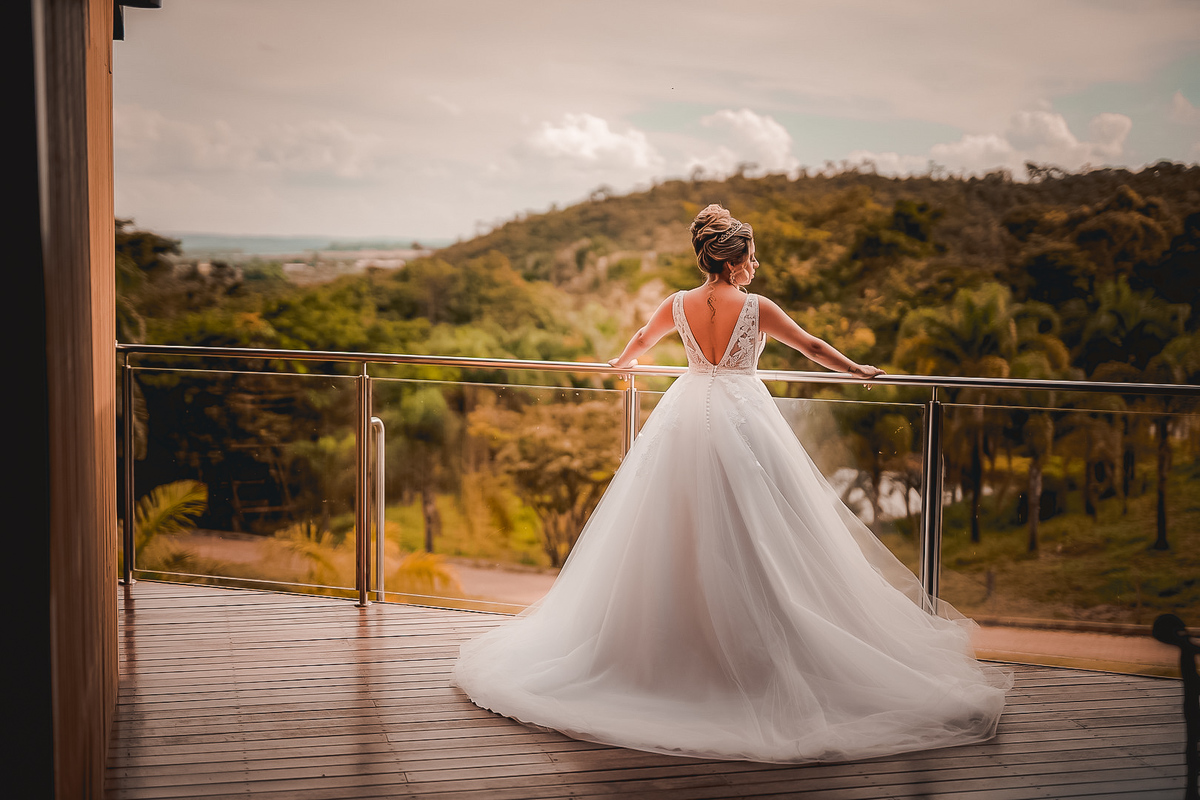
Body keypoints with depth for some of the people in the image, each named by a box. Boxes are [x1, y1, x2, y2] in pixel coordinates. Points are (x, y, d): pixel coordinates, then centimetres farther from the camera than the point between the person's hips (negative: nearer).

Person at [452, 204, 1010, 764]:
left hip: (687, 417, 4)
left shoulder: (677, 306, 3)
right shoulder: (755, 308, -8)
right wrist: (856, 370, 17)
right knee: (750, 537, 0)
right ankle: (752, 651, 1)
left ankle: (676, 643, 16)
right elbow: (811, 346, 2)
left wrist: (622, 363, 44)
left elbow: (641, 340, 23)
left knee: (678, 535, 10)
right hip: (742, 418, -4)